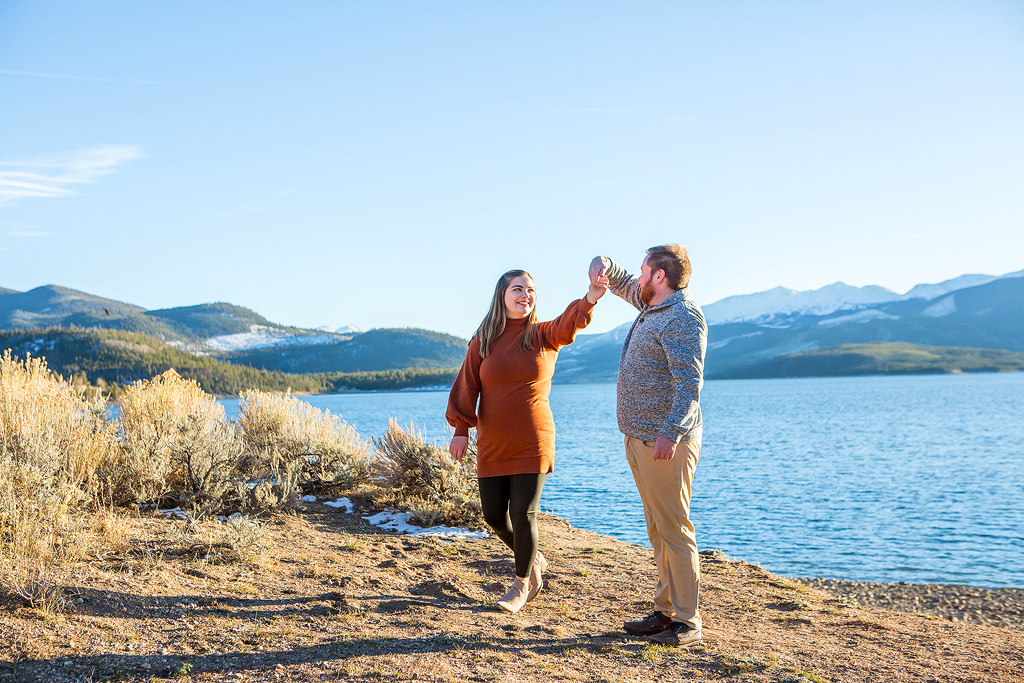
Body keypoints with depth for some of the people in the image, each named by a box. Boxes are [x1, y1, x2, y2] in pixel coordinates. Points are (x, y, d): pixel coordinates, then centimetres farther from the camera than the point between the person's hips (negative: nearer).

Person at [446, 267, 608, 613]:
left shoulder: (544, 335, -1)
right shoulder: (483, 341, 2)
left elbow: (569, 323, -22)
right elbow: (466, 386, 2)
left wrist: (589, 299, -42)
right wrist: (461, 429, -7)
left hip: (533, 443, -2)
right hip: (492, 447, 2)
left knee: (523, 514, -3)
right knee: (494, 516, 5)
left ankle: (522, 583, 18)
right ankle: (533, 561, 33)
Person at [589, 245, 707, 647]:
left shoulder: (682, 317, -15)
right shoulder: (653, 305, 16)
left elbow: (689, 382, -24)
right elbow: (622, 284, 34)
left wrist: (670, 433, -34)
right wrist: (604, 266, 11)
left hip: (665, 444, -10)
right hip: (640, 440, 10)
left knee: (674, 530, -6)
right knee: (658, 531, 13)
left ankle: (687, 622, 0)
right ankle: (666, 612, 21)